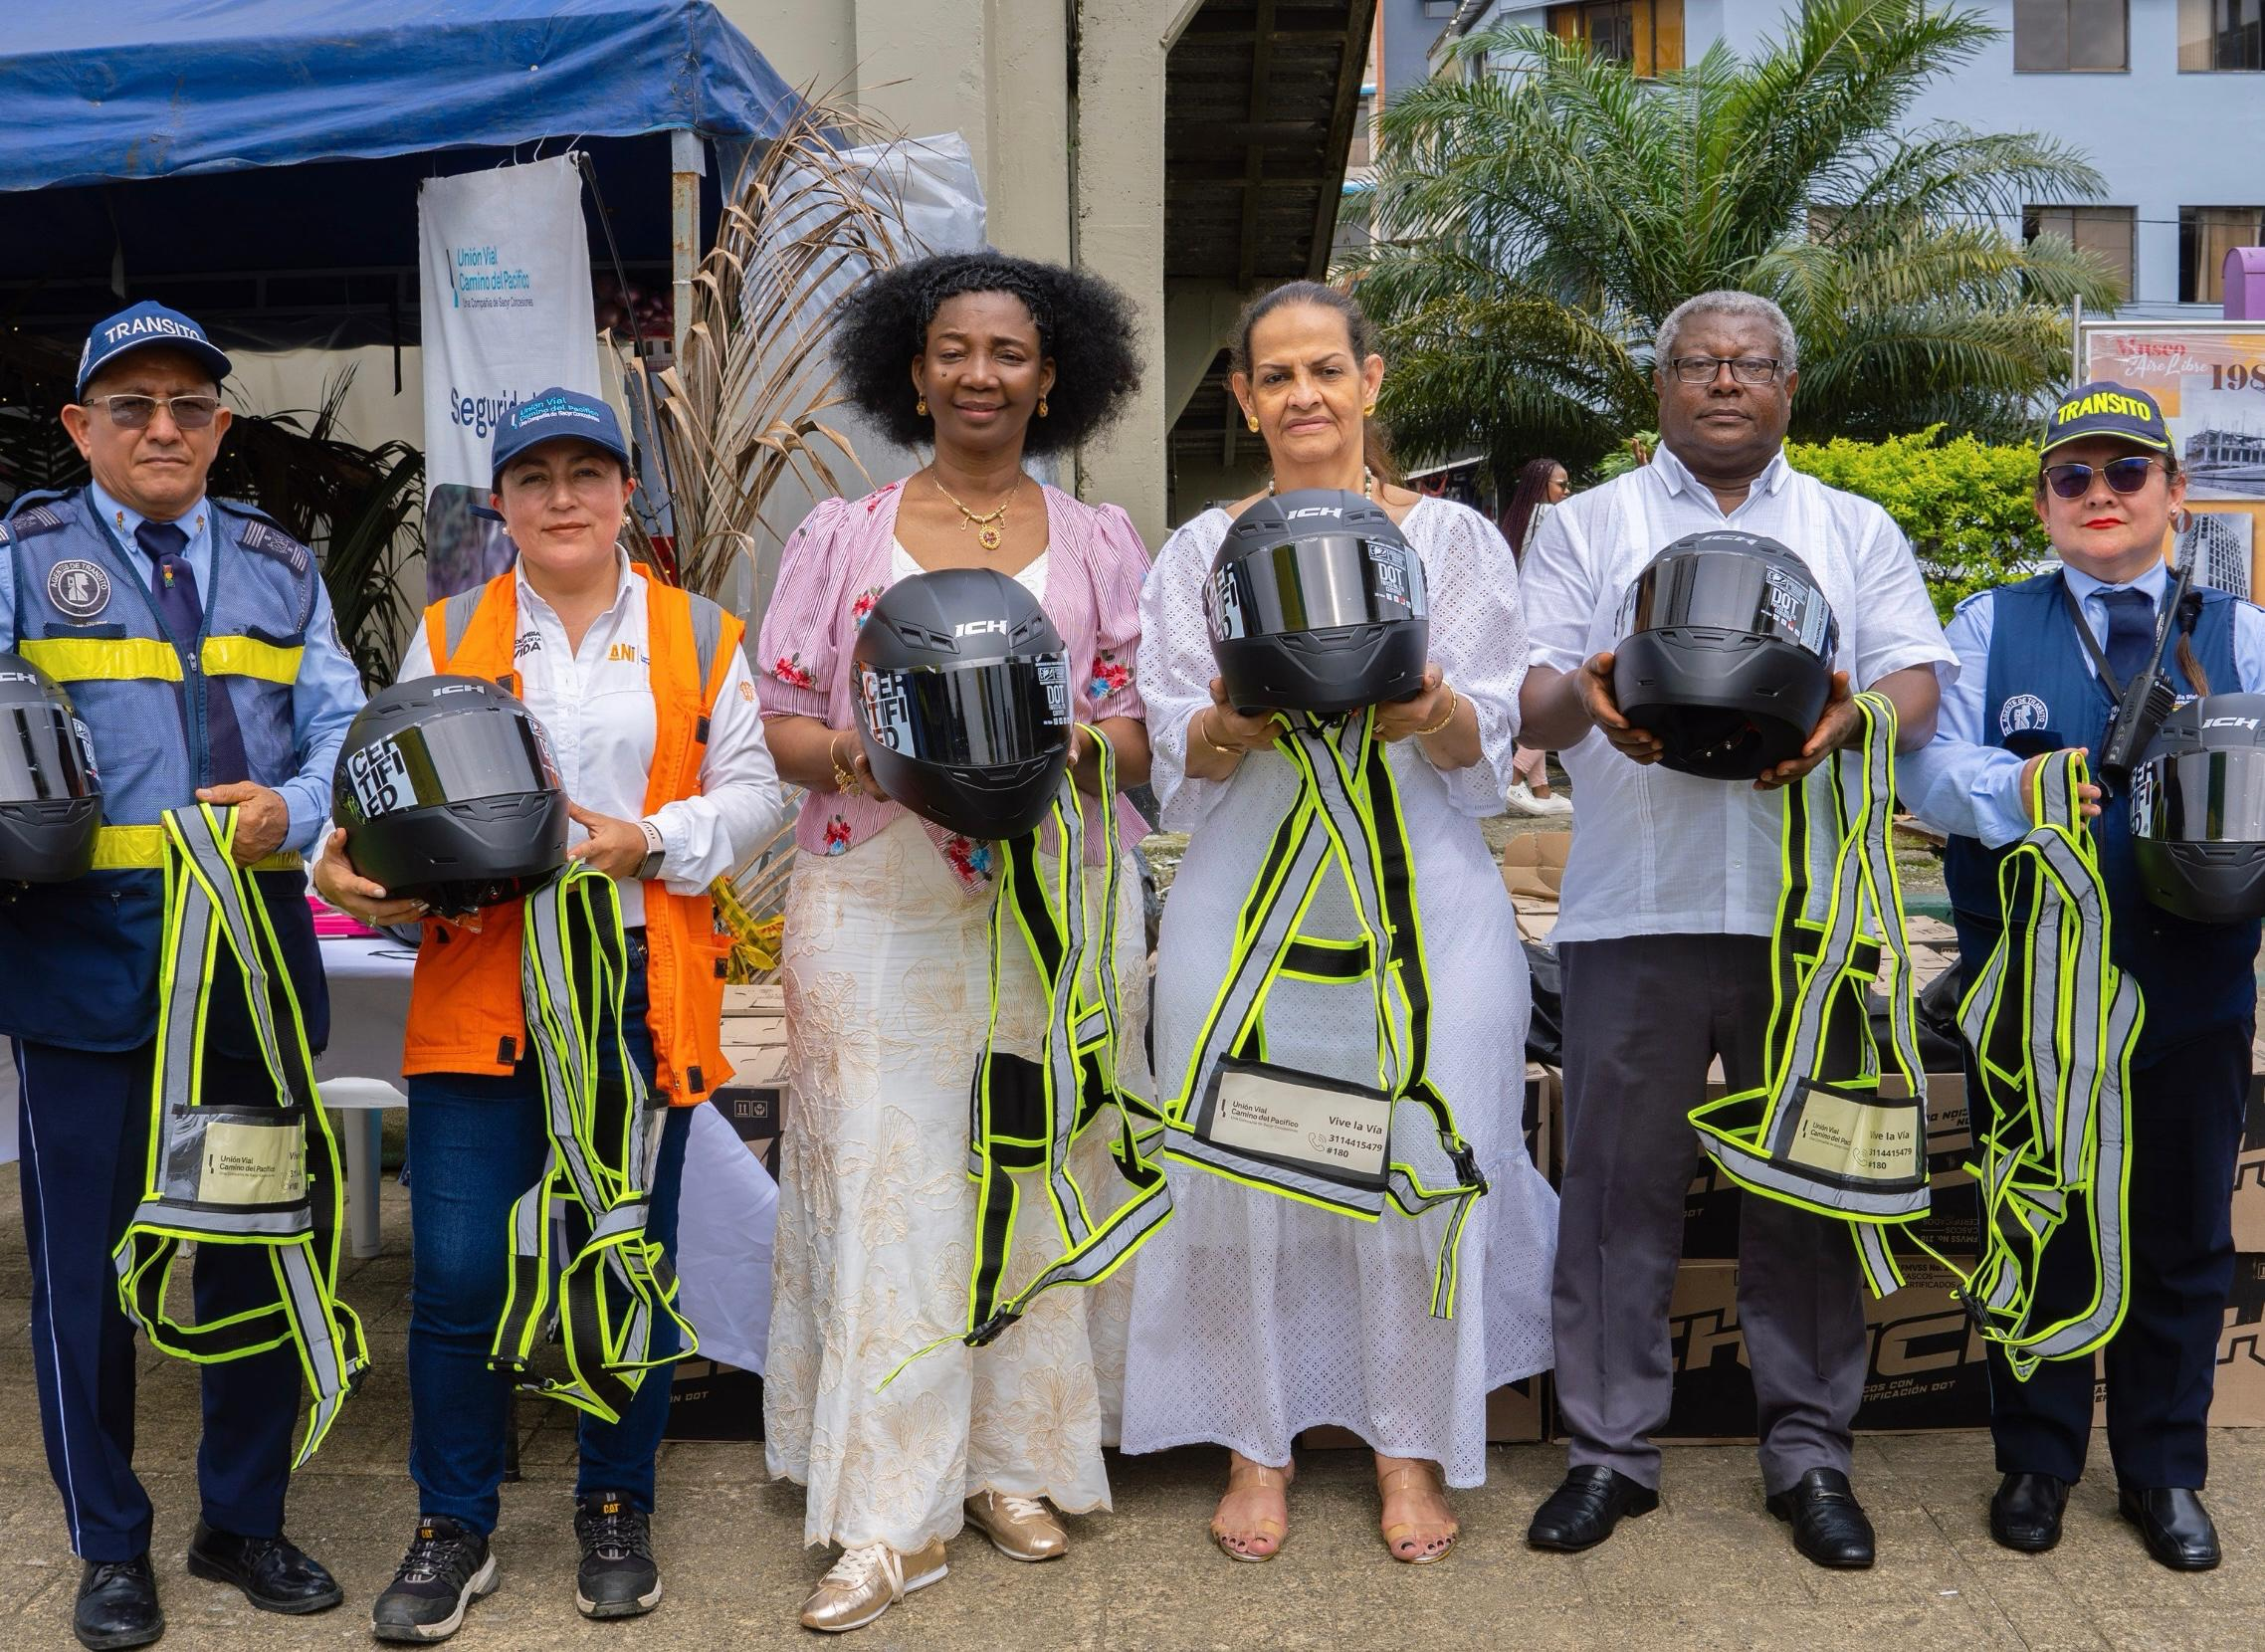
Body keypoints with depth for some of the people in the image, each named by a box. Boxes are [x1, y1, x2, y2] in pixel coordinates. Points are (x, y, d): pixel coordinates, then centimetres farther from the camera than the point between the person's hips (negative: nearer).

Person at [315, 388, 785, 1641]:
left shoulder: (699, 635, 9)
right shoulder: (449, 634, 11)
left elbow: (752, 795, 4)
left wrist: (648, 842, -12)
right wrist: (352, 861, -11)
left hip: (644, 989, 0)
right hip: (481, 987, 0)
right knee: (455, 1270, -2)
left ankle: (615, 1513, 26)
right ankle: (453, 1530, 16)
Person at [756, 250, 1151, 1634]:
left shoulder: (1101, 544, 11)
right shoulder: (840, 537, 10)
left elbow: (1143, 734, 5)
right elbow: (780, 724, 5)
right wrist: (855, 752, -16)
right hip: (878, 906, -1)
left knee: (1036, 1178, 4)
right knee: (884, 1184, -4)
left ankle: (1017, 1464, 20)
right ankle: (893, 1514, 3)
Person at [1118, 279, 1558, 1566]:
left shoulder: (1454, 539, 8)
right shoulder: (1203, 552, 10)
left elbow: (1486, 745, 2)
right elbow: (1177, 755, 5)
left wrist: (1431, 712, -19)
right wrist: (1236, 722, -17)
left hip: (1420, 899, 0)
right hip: (1249, 904, 1)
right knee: (1247, 1167, 1)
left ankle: (1411, 1446, 18)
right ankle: (1258, 1444, 19)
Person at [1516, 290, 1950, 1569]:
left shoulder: (1858, 532, 17)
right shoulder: (1587, 527, 13)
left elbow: (1917, 689, 6)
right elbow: (1532, 700, 4)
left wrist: (1848, 721, -18)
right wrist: (1582, 700, -20)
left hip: (1810, 909, 1)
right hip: (1637, 910, -1)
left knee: (1809, 1186, 6)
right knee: (1621, 1182, 2)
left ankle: (1811, 1453, 18)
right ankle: (1611, 1448, 14)